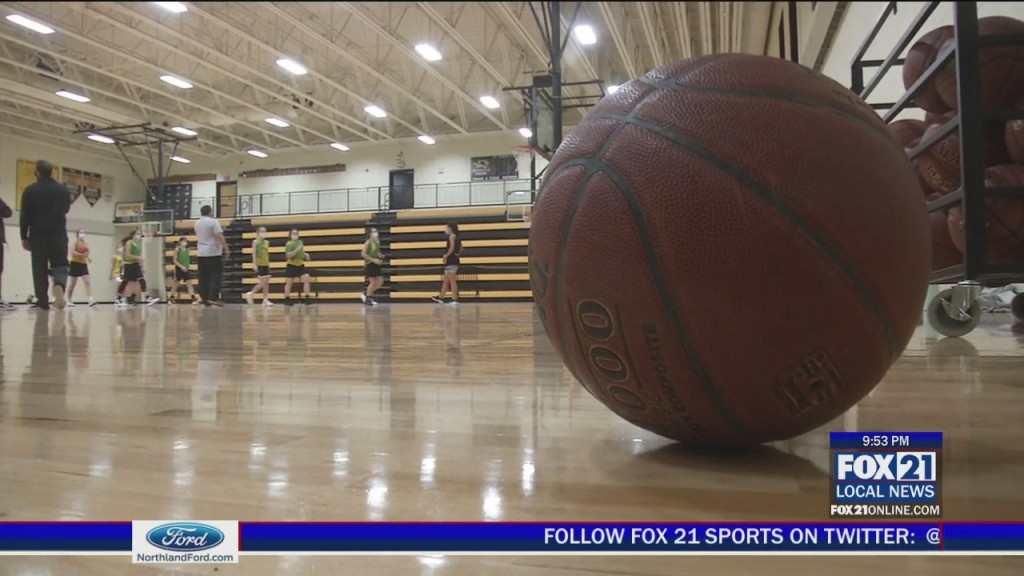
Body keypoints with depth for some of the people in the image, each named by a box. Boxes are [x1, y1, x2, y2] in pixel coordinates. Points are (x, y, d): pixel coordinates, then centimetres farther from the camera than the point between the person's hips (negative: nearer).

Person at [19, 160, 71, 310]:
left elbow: (25, 216, -2)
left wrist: (24, 237, 4)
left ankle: (42, 301, 4)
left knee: (39, 268, 5)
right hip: (58, 234, 1)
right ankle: (59, 285, -30)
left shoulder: (30, 190, -2)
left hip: (37, 234, -1)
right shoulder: (63, 189, 4)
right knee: (60, 264, 3)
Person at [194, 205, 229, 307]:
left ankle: (205, 300, 8)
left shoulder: (197, 223, 13)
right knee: (215, 275, -4)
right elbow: (220, 236, -17)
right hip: (213, 252, -7)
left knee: (203, 277, 7)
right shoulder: (213, 221, -9)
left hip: (201, 253, 7)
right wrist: (226, 248, -16)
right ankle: (213, 297, -15)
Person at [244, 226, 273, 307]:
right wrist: (254, 264, -16)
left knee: (267, 283, 4)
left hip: (266, 265, 6)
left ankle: (265, 300, 8)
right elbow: (254, 254, -10)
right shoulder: (255, 242, -6)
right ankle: (250, 294, 9)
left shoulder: (267, 242, 10)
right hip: (259, 265, -6)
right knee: (262, 283, -8)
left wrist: (268, 264, 13)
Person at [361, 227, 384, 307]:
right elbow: (363, 254, -15)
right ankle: (367, 299, 10)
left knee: (380, 281, 5)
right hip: (370, 264, -8)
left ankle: (367, 295, 21)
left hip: (376, 264, 8)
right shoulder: (368, 242, -11)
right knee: (373, 282, -7)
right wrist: (373, 260, -20)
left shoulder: (377, 242, 12)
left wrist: (380, 258, 5)